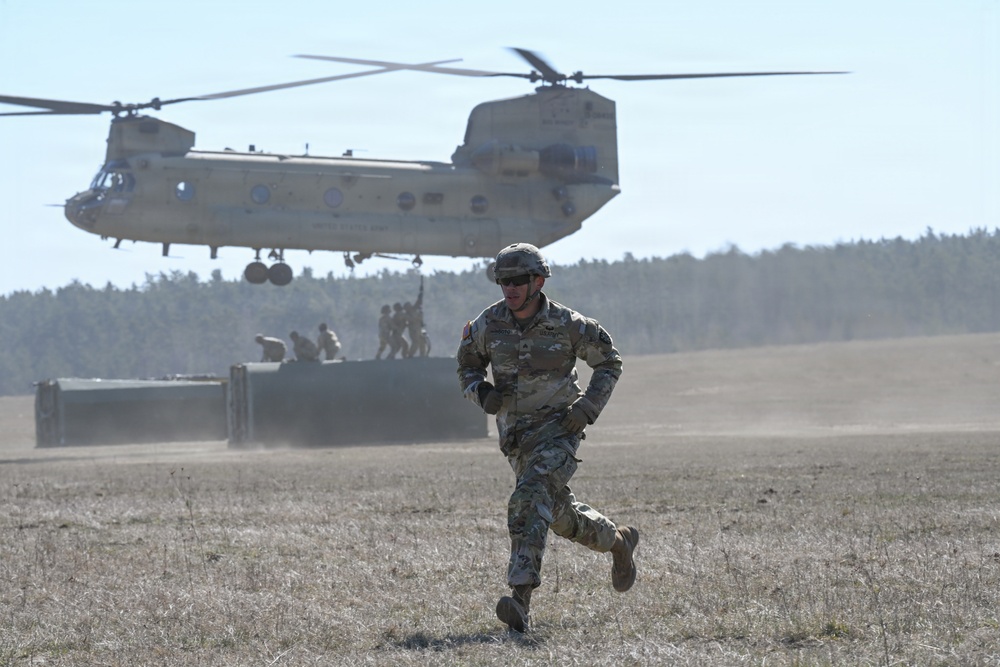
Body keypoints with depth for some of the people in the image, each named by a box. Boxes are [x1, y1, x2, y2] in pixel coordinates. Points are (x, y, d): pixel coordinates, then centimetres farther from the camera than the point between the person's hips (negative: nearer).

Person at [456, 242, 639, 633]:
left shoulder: (567, 325, -13)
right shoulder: (488, 325, -5)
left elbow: (609, 362, 2)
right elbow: (468, 365, 12)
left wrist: (589, 407, -12)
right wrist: (480, 392, -11)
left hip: (558, 428, -5)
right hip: (516, 435, 5)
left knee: (530, 500, -26)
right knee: (561, 515, 16)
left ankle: (521, 599, -33)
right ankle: (618, 541, 45)